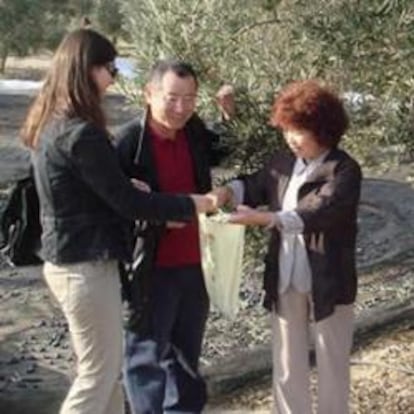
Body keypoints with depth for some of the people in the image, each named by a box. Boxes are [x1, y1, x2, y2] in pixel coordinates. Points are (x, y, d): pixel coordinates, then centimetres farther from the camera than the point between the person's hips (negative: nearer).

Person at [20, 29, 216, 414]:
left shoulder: (50, 124, 7)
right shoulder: (80, 134, -23)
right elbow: (125, 200, -19)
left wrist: (161, 210, 10)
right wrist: (193, 204, -9)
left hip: (67, 259, 10)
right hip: (86, 266, -9)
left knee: (106, 365, 19)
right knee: (98, 372, 3)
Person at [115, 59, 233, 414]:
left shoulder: (195, 131, 0)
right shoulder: (129, 141, -18)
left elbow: (226, 153, 20)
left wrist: (231, 115, 3)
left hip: (193, 263, 7)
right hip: (151, 268, -6)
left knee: (186, 351, 22)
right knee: (147, 353, 9)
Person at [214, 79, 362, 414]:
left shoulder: (344, 170, -13)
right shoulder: (283, 163, 6)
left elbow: (317, 214, -26)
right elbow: (255, 185, 19)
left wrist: (264, 218, -36)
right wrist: (229, 191, -4)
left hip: (327, 282, -5)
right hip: (285, 282, 6)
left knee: (332, 367, 10)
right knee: (287, 370, 13)